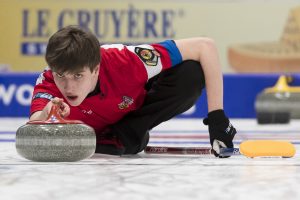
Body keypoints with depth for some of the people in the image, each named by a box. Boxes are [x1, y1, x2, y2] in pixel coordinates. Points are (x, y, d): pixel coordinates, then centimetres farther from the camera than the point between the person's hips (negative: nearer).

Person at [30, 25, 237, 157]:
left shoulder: (124, 60, -40)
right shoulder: (48, 82, -35)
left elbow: (205, 46, -37)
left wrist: (217, 117, -38)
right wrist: (44, 117, -73)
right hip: (92, 129, 5)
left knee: (191, 74, -27)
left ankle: (122, 136, -14)